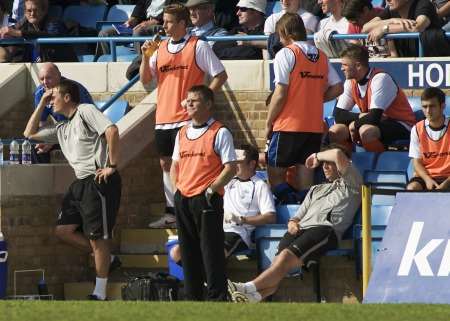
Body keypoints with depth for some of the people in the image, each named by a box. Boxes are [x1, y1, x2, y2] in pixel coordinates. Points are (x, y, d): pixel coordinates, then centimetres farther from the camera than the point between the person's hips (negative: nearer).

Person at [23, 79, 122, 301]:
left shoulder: (85, 111, -4)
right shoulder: (62, 129, 22)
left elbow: (111, 130, -18)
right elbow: (30, 133, 30)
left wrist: (112, 166, -18)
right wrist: (41, 104, 22)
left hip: (99, 181, -9)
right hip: (81, 183, 9)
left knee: (97, 236, -6)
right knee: (63, 229, 7)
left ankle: (100, 293, -1)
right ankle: (105, 258, 19)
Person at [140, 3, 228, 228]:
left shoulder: (198, 47, -5)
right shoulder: (160, 48, 12)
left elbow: (220, 76, -3)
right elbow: (145, 79, 13)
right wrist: (145, 56, -2)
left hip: (186, 118, -7)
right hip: (163, 118, 7)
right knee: (166, 164, 9)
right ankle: (171, 213, 16)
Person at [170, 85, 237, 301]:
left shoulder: (219, 133, -5)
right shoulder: (182, 134, 15)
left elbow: (230, 168, -9)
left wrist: (211, 189, -14)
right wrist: (176, 188, 8)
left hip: (206, 200, -7)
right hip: (183, 200, 7)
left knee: (211, 250, -6)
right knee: (188, 250, 10)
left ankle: (217, 297, -4)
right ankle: (192, 297, 16)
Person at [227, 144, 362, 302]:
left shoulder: (350, 183, 18)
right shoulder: (316, 190, 40)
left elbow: (338, 154, 1)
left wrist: (317, 156, 18)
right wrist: (292, 223, 9)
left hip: (326, 229, -6)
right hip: (301, 229, 6)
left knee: (287, 255, -30)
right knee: (279, 260, -24)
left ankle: (249, 288, -43)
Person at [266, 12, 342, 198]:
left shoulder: (286, 54, -7)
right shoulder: (321, 56, 10)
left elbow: (280, 94, -12)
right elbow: (337, 88, 9)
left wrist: (268, 123, -2)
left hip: (288, 126, -5)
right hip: (315, 126, 5)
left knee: (275, 173, 4)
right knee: (306, 175, 7)